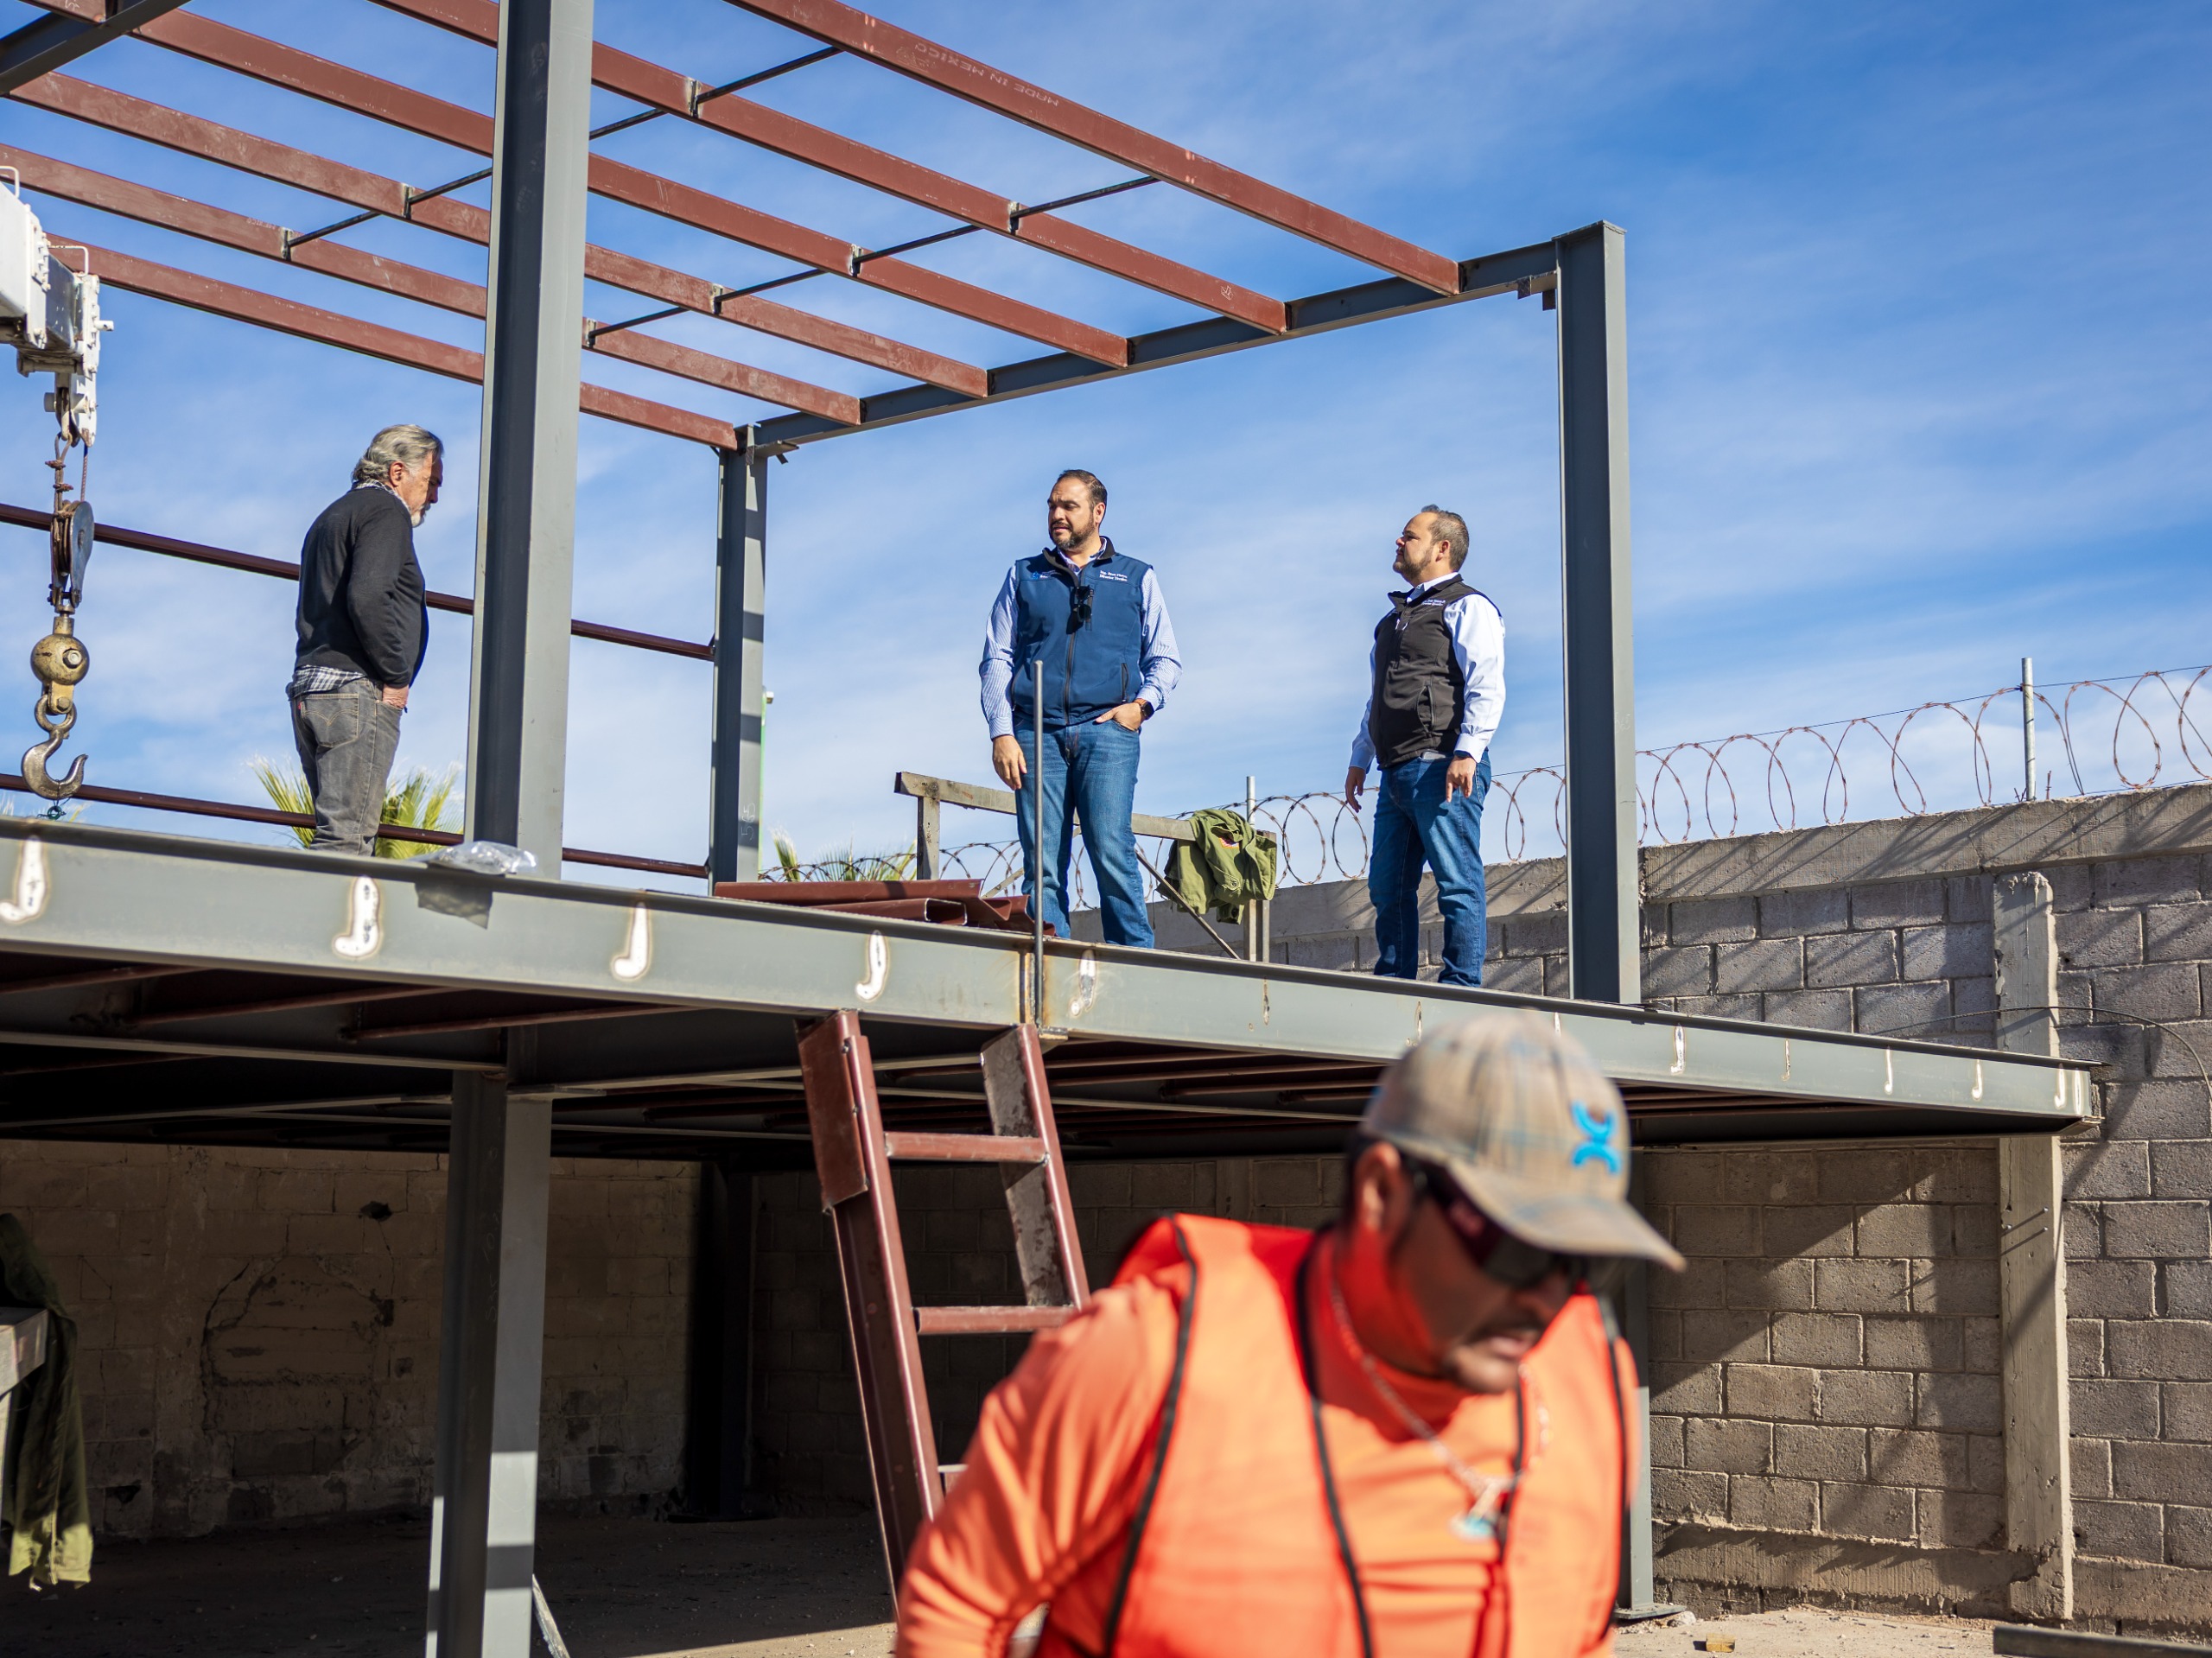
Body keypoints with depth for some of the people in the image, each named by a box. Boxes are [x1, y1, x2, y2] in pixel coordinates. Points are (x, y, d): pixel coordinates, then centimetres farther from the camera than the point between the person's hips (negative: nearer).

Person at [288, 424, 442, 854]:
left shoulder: (332, 516, 28)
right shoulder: (386, 511, -2)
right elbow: (367, 596, -19)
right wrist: (395, 677, -11)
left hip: (308, 689, 9)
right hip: (358, 690, -9)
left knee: (338, 831, 7)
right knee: (346, 838, -15)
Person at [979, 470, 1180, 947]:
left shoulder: (1137, 577, 17)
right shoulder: (1024, 576, 20)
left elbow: (1165, 659, 17)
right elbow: (997, 659, 13)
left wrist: (1142, 704, -4)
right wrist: (1001, 733, 0)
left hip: (1107, 730, -2)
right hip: (1037, 733, 2)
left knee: (1111, 851, -15)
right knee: (1042, 862, -5)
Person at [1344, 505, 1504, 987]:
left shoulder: (1466, 607, 1)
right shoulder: (1395, 617, 27)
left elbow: (1486, 687, -11)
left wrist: (1467, 752, -21)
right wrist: (1359, 760, 22)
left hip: (1442, 767, -9)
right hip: (1396, 774, 9)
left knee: (1457, 884, -8)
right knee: (1387, 887, 7)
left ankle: (1462, 986, -9)